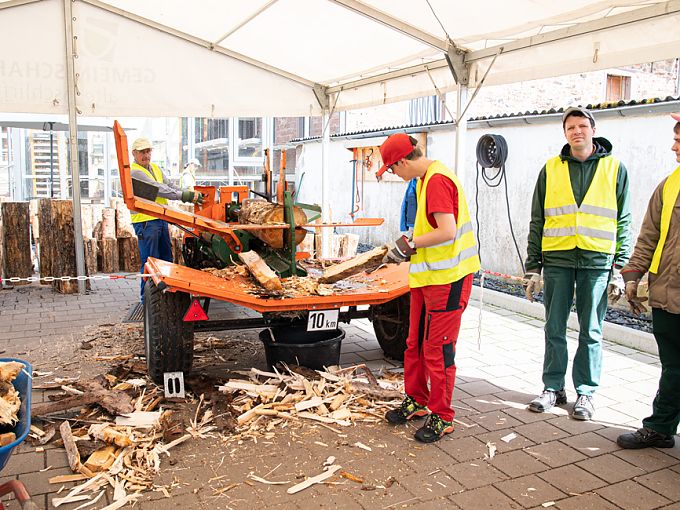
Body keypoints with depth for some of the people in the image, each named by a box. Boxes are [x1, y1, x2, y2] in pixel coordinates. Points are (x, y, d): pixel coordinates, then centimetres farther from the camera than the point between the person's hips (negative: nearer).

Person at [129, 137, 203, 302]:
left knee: (166, 257, 16)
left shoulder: (156, 169, 16)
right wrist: (184, 196, -21)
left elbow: (170, 186, 6)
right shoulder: (135, 172, -11)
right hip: (145, 222, -9)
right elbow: (159, 189, -19)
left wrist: (190, 195, -10)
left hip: (161, 219, 9)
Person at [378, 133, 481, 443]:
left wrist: (409, 244, -15)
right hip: (426, 275, 10)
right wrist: (410, 243, 5)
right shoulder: (426, 179, 13)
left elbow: (447, 231, -26)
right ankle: (416, 401, 33)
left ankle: (442, 417, 14)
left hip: (447, 278, -10)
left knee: (438, 350, 0)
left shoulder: (437, 180, -18)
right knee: (415, 344, 18)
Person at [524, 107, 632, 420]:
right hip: (557, 259, 1)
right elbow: (537, 221, 8)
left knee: (591, 332, 6)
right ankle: (553, 387, 20)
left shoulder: (614, 168, 6)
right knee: (554, 329, 7)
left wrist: (619, 269, -1)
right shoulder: (551, 169, 8)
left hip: (597, 261, -1)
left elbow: (623, 222, 6)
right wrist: (532, 267, 3)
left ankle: (585, 392, 19)